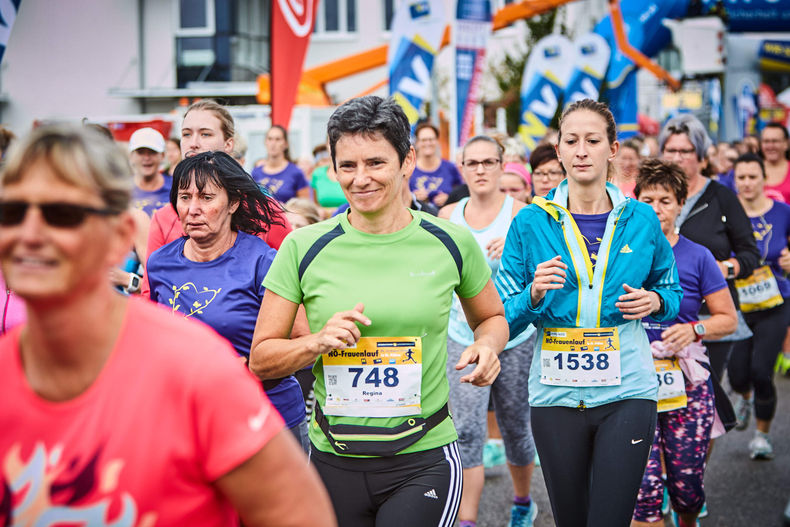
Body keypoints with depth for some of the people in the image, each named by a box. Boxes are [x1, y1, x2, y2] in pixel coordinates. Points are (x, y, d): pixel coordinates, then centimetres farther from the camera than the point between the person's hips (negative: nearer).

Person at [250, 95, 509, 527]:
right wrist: (319, 341, -16)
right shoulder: (304, 248, -2)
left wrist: (486, 346, -5)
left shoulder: (451, 243, 0)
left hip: (423, 461, -1)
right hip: (334, 461, 1)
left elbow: (490, 317, 17)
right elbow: (261, 356, 2)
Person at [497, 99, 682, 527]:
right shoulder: (531, 223, 0)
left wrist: (655, 302, -5)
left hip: (626, 393, -1)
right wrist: (535, 296, -18)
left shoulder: (641, 220, 3)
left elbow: (672, 290, 17)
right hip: (555, 394, 1)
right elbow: (503, 318, 1)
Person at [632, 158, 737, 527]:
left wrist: (694, 330, -11)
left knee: (687, 488, 7)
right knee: (644, 489, -12)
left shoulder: (696, 256, 3)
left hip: (685, 383, 1)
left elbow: (728, 318, 7)